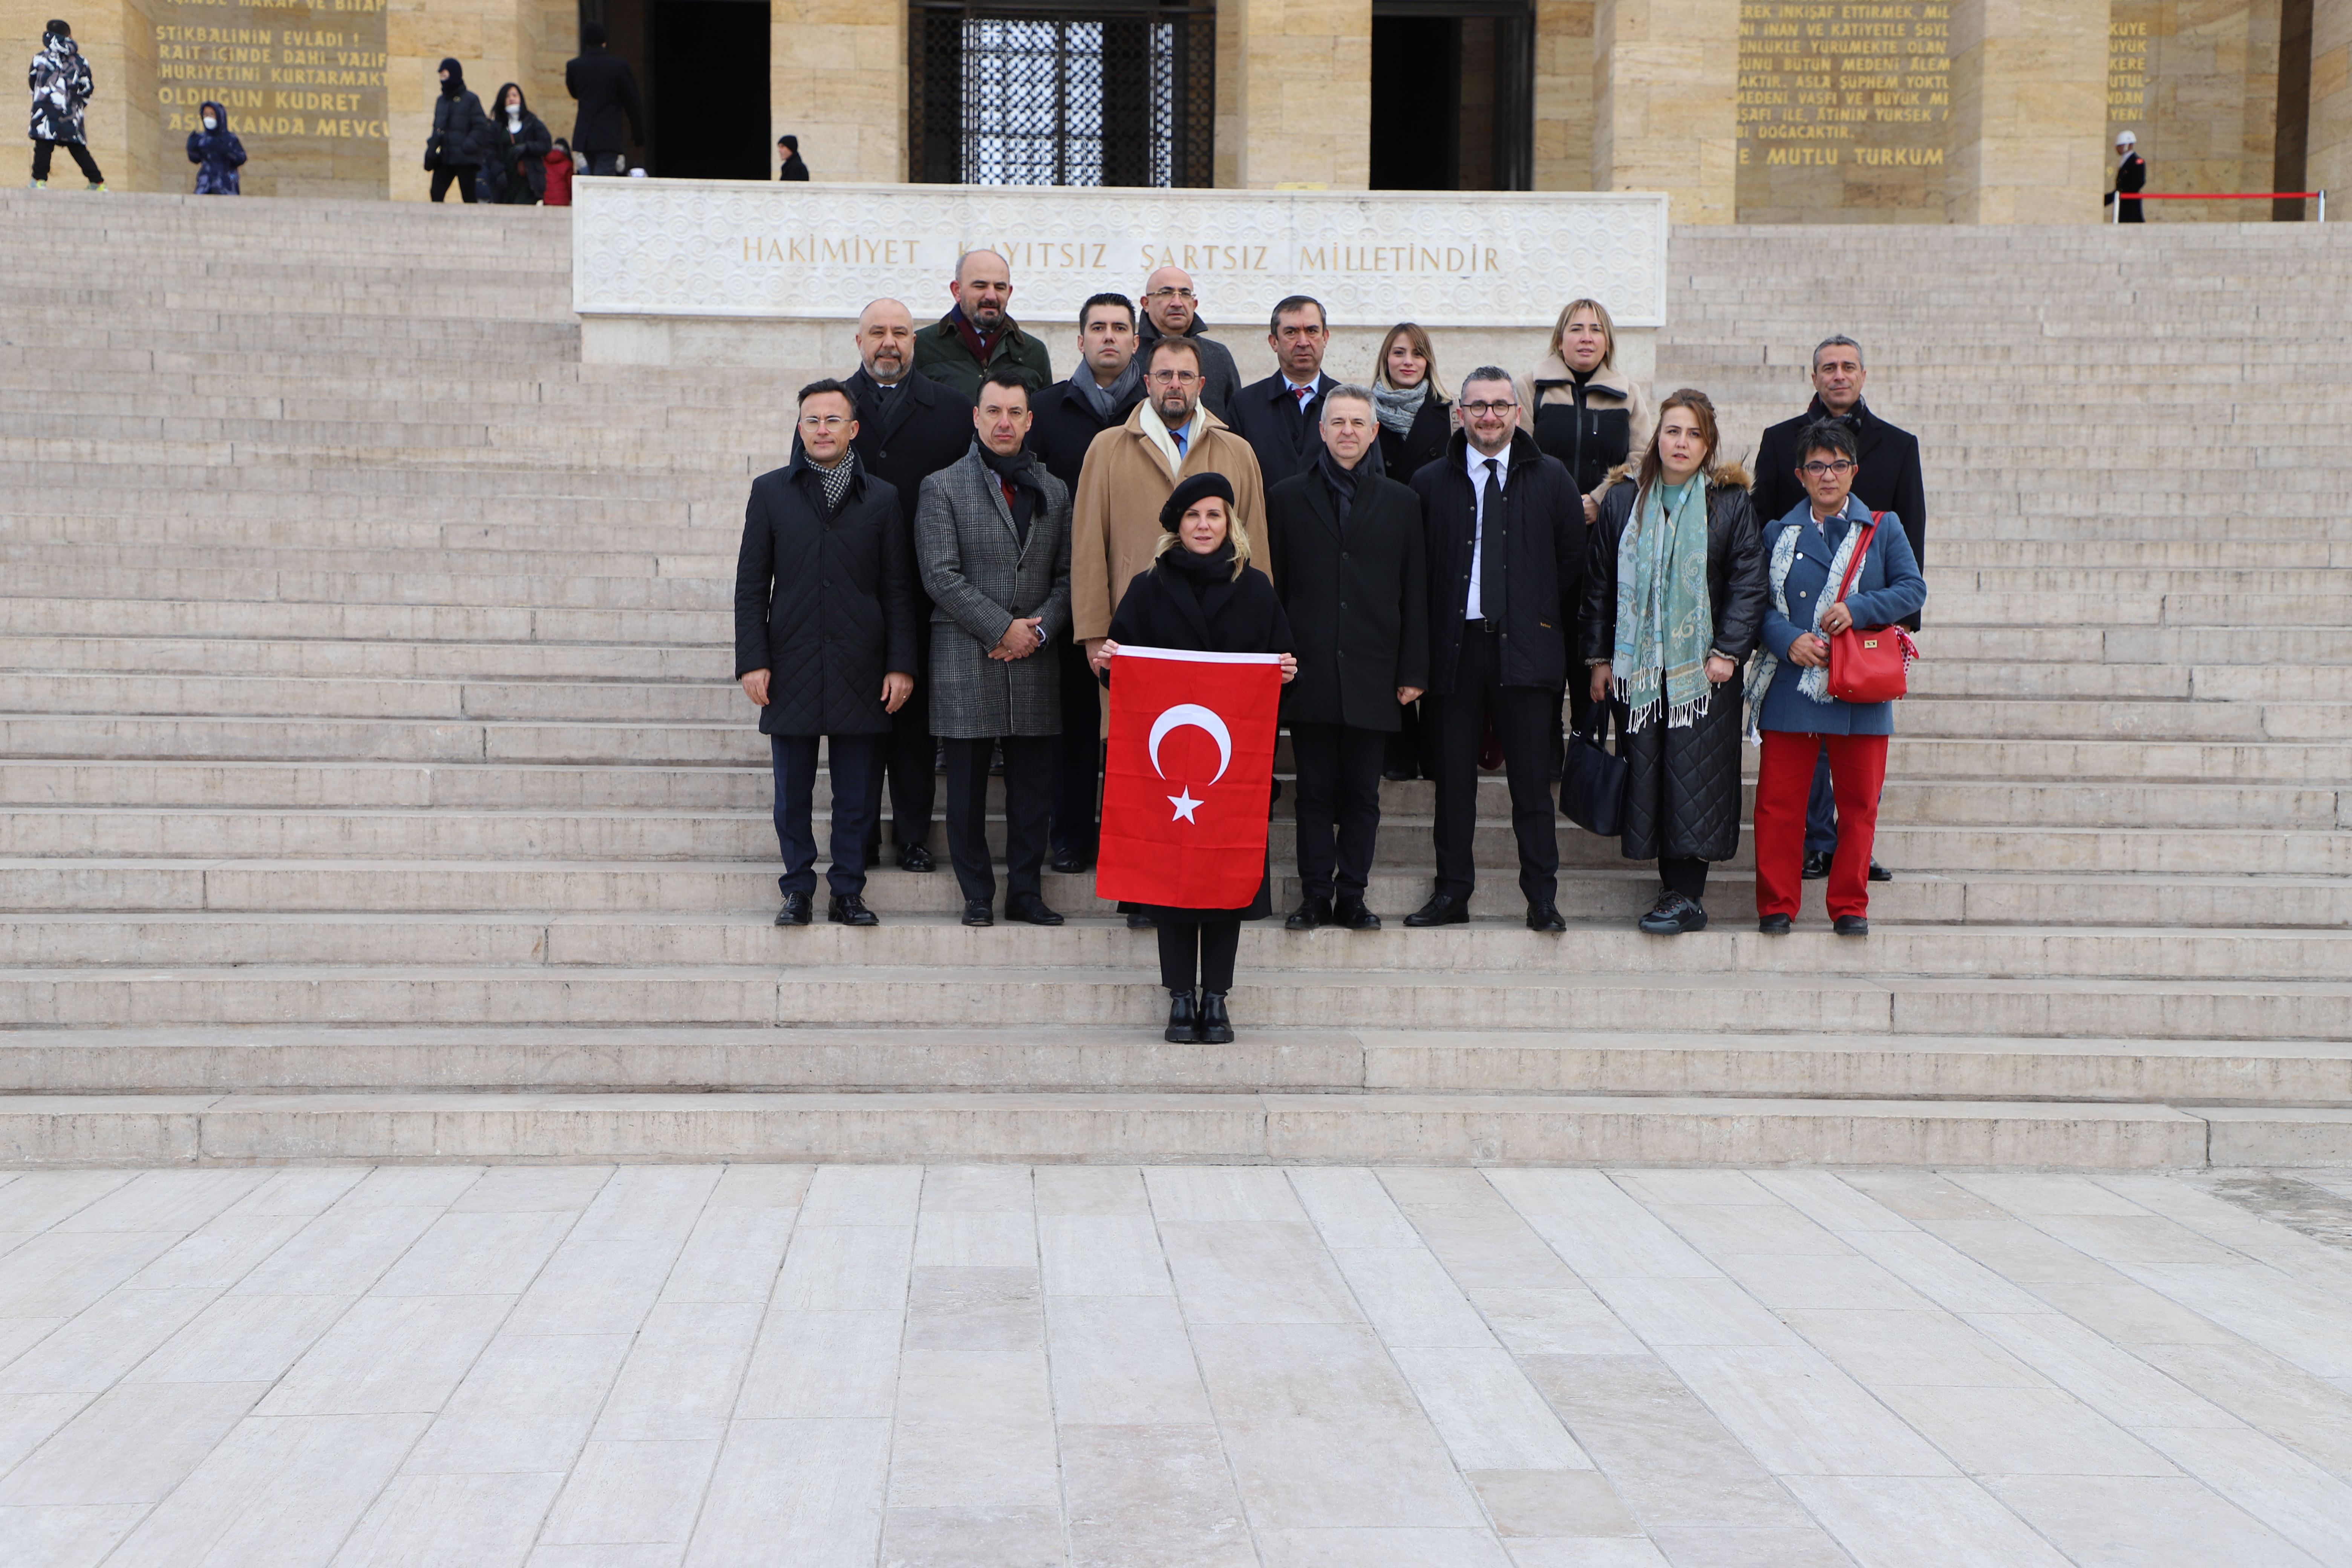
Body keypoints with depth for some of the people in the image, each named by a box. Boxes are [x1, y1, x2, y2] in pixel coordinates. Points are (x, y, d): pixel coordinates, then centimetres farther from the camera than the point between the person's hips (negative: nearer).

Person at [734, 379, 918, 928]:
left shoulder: (882, 499, 7)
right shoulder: (770, 492, 7)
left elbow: (898, 590, 6)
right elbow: (751, 585, 5)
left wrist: (901, 665, -2)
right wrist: (752, 661, -3)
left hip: (860, 672, 0)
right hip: (792, 670, 0)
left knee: (857, 794, 4)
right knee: (792, 793, 5)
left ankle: (848, 891, 14)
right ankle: (798, 889, 17)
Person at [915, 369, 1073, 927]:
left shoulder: (1055, 492, 13)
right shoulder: (942, 488, 2)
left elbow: (1066, 575, 11)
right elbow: (940, 576, -7)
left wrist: (1040, 629, -6)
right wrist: (1003, 627, -12)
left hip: (1035, 660, 3)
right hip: (966, 661, -3)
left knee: (1033, 782, 5)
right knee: (968, 784, 2)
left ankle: (1025, 890, 15)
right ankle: (977, 895, 11)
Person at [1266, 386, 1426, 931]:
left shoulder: (1401, 503, 10)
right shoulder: (1286, 498, 8)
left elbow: (1415, 594, 8)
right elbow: (1272, 587, 7)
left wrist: (1414, 671, 2)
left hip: (1372, 676, 1)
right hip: (1310, 675, -1)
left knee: (1361, 794, 4)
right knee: (1316, 793, 3)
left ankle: (1352, 896, 12)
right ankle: (1315, 896, 9)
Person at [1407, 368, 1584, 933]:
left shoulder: (1551, 480, 8)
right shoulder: (1431, 483, 8)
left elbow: (1572, 559, 9)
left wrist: (1543, 624, 5)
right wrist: (1430, 638, 1)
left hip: (1525, 649, -1)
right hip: (1455, 647, 1)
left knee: (1532, 781, -1)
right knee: (1453, 779, 5)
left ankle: (1542, 900, 5)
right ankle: (1451, 894, 13)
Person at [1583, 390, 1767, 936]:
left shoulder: (1730, 502, 3)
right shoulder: (1624, 500, 9)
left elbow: (1749, 582, -1)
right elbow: (1599, 582, 10)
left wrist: (1728, 651, -9)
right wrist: (1599, 658, 6)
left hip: (1703, 667, -2)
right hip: (1637, 665, 3)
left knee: (1693, 777, -6)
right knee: (1647, 776, 0)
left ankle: (1686, 896, -2)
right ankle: (1679, 887, 9)